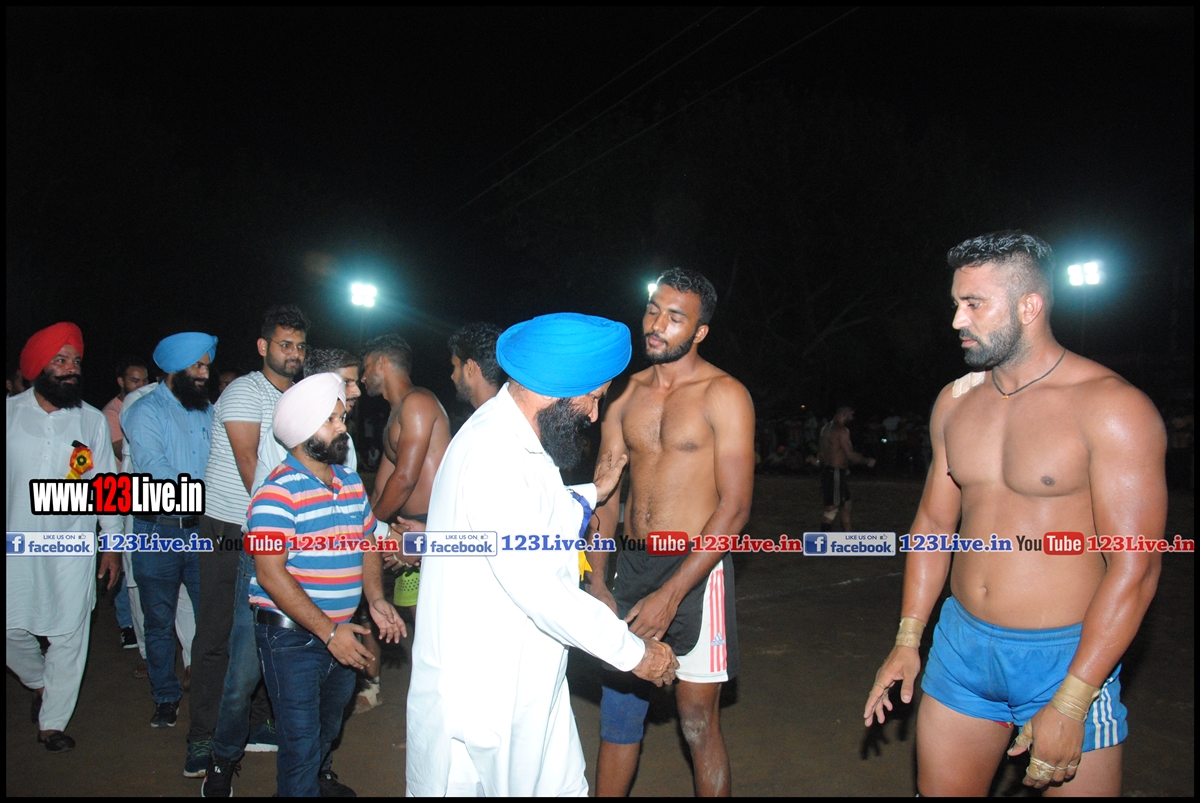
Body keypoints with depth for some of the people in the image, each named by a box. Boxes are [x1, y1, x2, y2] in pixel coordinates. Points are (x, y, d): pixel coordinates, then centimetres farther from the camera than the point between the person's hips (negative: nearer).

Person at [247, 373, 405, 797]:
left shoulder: (352, 482, 5)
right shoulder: (278, 493, -20)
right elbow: (271, 575, -23)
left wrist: (375, 599, -3)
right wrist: (328, 631, -25)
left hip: (339, 632, 8)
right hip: (292, 636, -7)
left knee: (329, 725, 28)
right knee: (301, 741, 3)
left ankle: (318, 774, 53)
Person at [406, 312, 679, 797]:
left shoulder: (516, 436, 6)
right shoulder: (493, 454, -27)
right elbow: (536, 588, -28)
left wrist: (591, 494, 26)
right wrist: (634, 652, -18)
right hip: (480, 693, -9)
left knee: (560, 784, 18)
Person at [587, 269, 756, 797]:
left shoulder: (723, 395, -8)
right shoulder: (627, 392, 8)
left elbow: (735, 507, -13)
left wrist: (671, 595, -18)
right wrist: (596, 584, -2)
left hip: (695, 570, -5)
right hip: (632, 565, 5)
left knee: (699, 726, 4)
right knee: (618, 711, 12)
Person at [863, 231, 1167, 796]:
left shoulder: (1111, 408, -14)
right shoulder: (954, 401, 4)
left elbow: (1135, 567, -17)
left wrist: (1070, 704, -19)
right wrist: (907, 639, 9)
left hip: (1067, 656, -5)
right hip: (961, 643, 5)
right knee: (938, 790, 13)